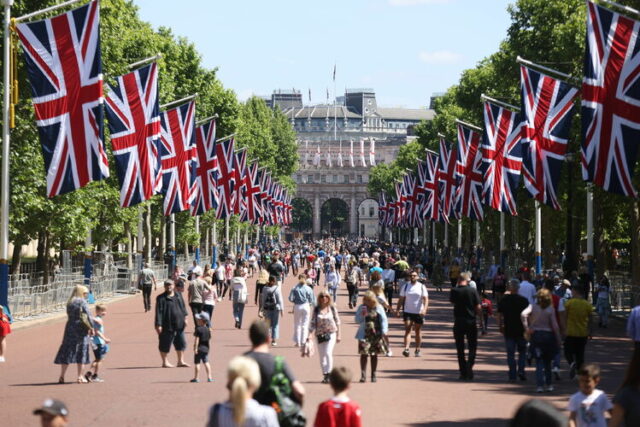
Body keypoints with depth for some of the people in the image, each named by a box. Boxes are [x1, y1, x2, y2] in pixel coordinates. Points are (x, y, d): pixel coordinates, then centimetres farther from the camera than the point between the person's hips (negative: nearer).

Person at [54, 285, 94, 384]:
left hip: (70, 328, 5)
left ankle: (62, 376, 2)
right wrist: (92, 327, -5)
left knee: (67, 352, 6)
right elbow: (88, 314, -14)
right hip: (81, 329, -5)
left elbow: (70, 315, 12)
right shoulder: (82, 301, -8)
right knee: (81, 352, 6)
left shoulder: (69, 303, 11)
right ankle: (80, 376, 10)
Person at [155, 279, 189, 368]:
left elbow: (183, 307, 18)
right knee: (165, 344, 3)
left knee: (181, 342, 8)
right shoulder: (161, 298, -7)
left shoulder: (178, 295, 10)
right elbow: (159, 312, -10)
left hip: (179, 324, 6)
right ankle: (165, 362, 15)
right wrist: (158, 325, -14)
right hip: (167, 326, -6)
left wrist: (185, 317, 10)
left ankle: (181, 361, 17)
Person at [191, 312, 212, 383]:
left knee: (197, 363, 0)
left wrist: (195, 348, -19)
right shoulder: (208, 329, 7)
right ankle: (209, 377, 5)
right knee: (206, 363, 9)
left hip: (199, 348, -6)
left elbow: (197, 339, -18)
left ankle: (196, 378, 2)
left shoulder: (198, 329, -13)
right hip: (206, 348, 6)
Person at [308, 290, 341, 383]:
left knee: (328, 353, -17)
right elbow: (313, 322, 2)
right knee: (321, 356, 6)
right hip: (320, 335, 2)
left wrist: (338, 335, 5)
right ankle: (325, 375, 15)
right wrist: (310, 334, -9)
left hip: (331, 334, -2)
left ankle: (328, 373, -13)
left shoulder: (332, 308, 0)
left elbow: (337, 321, 6)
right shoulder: (316, 309, 2)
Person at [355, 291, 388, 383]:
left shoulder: (378, 308, 3)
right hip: (364, 335, -1)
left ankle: (373, 375, 15)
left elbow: (384, 320, 4)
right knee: (364, 354, -8)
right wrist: (363, 315, -17)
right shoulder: (361, 308, 3)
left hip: (376, 335, 1)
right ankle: (363, 374, -6)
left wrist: (384, 331, -6)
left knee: (374, 354, 7)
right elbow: (357, 320, 2)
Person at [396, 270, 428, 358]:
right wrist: (397, 309, 3)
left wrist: (424, 309, -20)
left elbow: (426, 299, -6)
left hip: (419, 312, 0)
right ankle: (406, 349, -22)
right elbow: (401, 299, 10)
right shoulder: (405, 286, 5)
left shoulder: (422, 287, 1)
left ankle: (417, 350, 19)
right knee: (407, 330, -12)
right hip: (407, 312, 0)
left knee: (418, 331, 9)